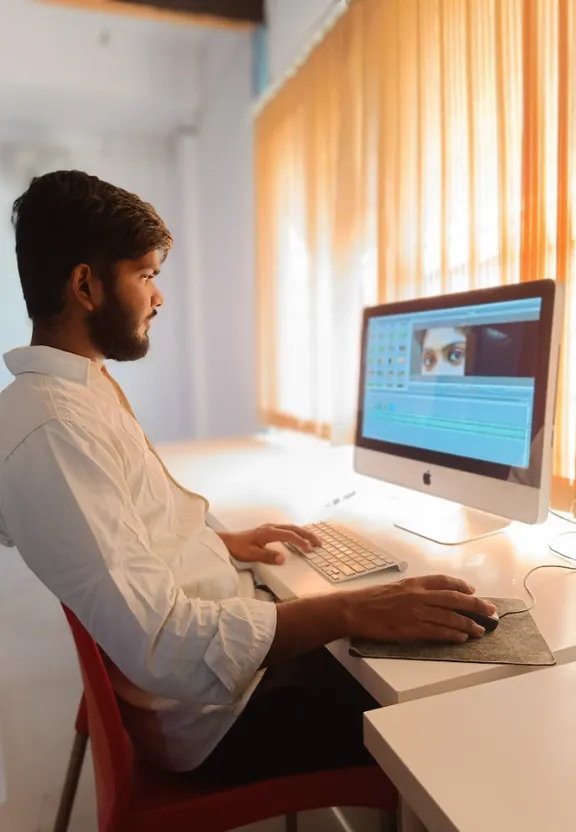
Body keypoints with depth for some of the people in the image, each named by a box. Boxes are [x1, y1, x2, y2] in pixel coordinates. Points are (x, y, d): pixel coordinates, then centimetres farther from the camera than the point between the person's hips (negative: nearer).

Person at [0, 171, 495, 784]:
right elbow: (159, 643, -31)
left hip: (232, 637, 9)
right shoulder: (50, 428, -27)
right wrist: (349, 612, -29)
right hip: (214, 712, -9)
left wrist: (221, 541, 7)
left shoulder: (81, 387, 6)